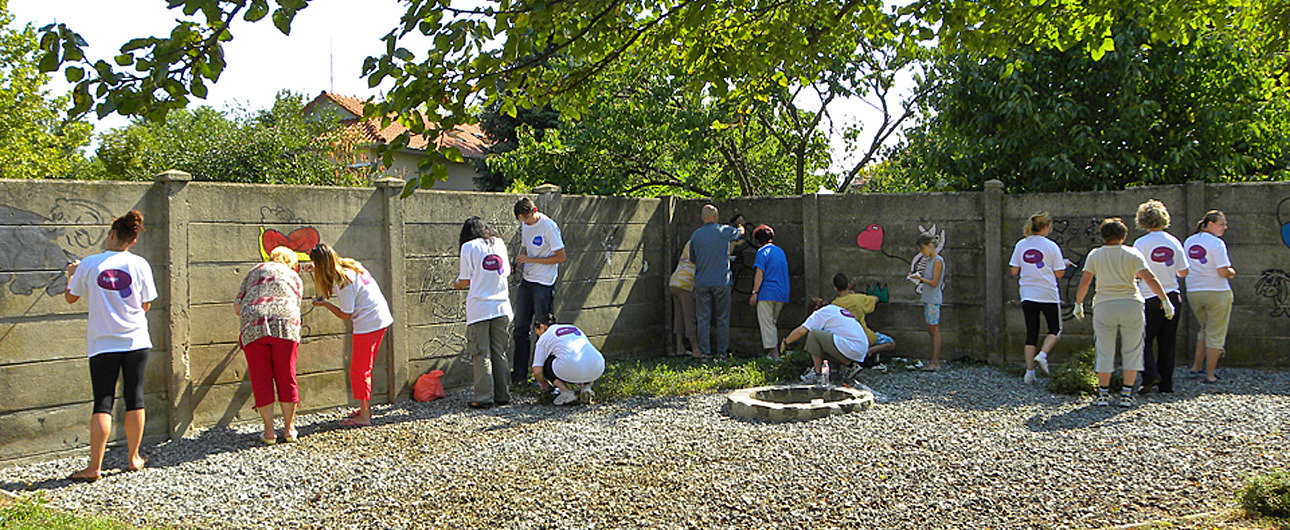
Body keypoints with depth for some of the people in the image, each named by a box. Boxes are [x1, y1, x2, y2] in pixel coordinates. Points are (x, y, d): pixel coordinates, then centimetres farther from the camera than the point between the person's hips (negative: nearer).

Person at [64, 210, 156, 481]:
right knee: (134, 400, 10)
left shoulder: (89, 264, -5)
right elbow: (146, 306, 3)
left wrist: (72, 273, 26)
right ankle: (133, 458, 19)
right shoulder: (139, 265, -3)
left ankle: (94, 467, -1)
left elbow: (71, 297, 8)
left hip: (102, 344, -1)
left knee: (103, 404, 1)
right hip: (136, 342, 1)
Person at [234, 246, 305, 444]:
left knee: (261, 380, 7)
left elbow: (237, 306, 17)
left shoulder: (255, 271, 25)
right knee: (286, 377, 10)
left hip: (253, 328, 1)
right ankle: (289, 429, 15)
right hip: (285, 326, 0)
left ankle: (269, 431, 10)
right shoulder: (294, 277, 25)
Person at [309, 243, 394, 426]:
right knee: (365, 368, 18)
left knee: (359, 370, -2)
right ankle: (366, 409, 27)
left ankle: (364, 416, 1)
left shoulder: (343, 283, -21)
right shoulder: (351, 265, 4)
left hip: (368, 325, -9)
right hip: (381, 319, 9)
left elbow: (345, 315, -14)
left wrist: (324, 304, -2)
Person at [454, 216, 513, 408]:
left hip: (479, 308, -4)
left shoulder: (469, 247, -2)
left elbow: (465, 281, -2)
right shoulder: (499, 243, 10)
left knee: (481, 354, 0)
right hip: (501, 306, 4)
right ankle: (502, 395, 14)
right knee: (499, 352, 11)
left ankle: (484, 397, -1)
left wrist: (456, 284, 19)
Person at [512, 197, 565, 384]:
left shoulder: (549, 226, -14)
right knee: (520, 329, 9)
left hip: (544, 284, -8)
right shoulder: (525, 225, 9)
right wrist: (519, 261, 3)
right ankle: (519, 373, 16)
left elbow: (561, 257, -15)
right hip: (526, 281, 8)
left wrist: (531, 260, -18)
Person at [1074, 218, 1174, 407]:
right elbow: (1150, 279, -6)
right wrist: (1165, 301, -3)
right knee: (1131, 351, 9)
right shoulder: (1132, 254, 2)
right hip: (1131, 304, 0)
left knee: (1105, 352, 8)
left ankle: (1103, 394, 8)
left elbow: (1084, 282, 0)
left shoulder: (1095, 255, 4)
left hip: (1104, 306, 0)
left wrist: (1078, 304, 11)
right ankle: (1126, 394, 6)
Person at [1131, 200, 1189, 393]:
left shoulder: (1141, 243, -10)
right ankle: (1166, 383, 13)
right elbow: (1184, 272, 9)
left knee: (1145, 340, 5)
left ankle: (1150, 375, -12)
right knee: (1168, 342, 10)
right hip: (1172, 296, 4)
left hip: (1150, 298, -4)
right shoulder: (1174, 242, 3)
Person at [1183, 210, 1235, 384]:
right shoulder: (1217, 243, -13)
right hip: (1217, 292, -6)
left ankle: (1196, 367, 26)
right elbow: (1223, 272, -18)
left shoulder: (1188, 242, 7)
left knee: (1205, 329, 25)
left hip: (1193, 291, 6)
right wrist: (1231, 271, 5)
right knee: (1215, 334, 4)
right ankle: (1210, 375, 7)